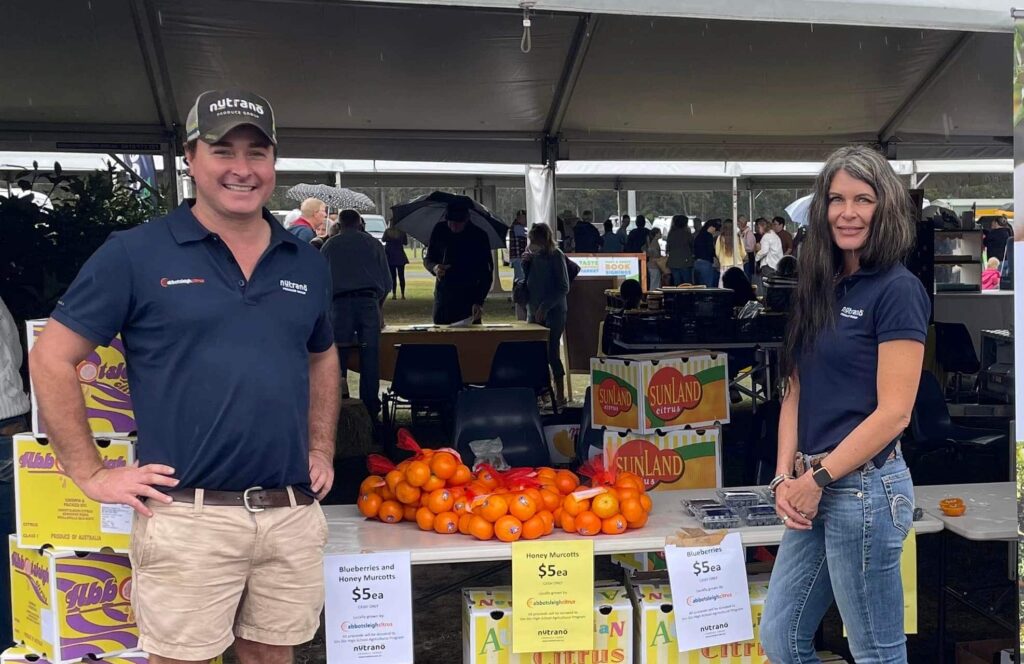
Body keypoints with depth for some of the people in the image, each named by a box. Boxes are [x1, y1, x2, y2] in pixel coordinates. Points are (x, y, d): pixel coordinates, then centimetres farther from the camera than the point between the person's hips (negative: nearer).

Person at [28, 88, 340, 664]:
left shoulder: (308, 264, 10)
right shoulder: (135, 253, -4)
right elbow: (52, 359, -1)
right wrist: (93, 474, -5)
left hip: (293, 515, 4)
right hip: (188, 517, -4)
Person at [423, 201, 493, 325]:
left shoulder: (479, 236, -9)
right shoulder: (439, 230, 0)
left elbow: (486, 273, -9)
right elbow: (427, 259, 11)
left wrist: (479, 302, -22)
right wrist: (434, 268, -14)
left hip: (469, 298, -2)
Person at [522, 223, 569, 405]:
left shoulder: (556, 256, -9)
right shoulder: (532, 255, 8)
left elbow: (564, 288, -11)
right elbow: (526, 282, 16)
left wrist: (545, 306, -17)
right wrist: (525, 264, 0)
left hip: (553, 312, -6)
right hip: (534, 311, 6)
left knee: (551, 353, -5)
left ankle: (560, 395, 4)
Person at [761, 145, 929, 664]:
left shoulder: (897, 290, -11)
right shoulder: (821, 289, 11)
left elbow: (894, 413, -16)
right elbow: (796, 394, 10)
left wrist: (817, 479, -13)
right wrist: (785, 478, -1)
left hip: (864, 487, -7)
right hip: (815, 490, 8)